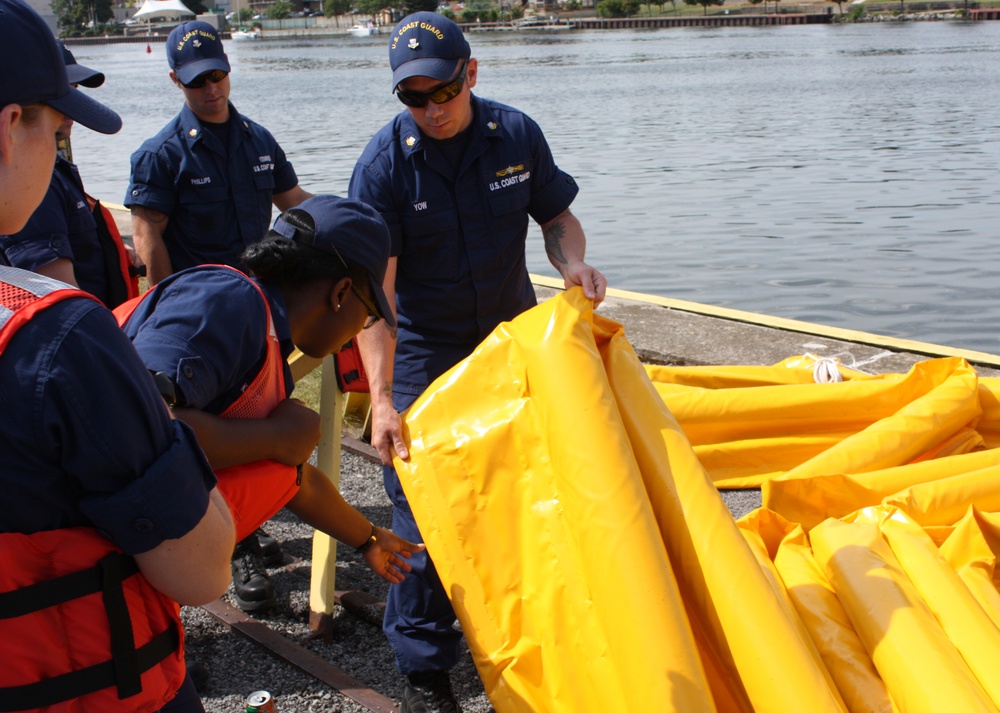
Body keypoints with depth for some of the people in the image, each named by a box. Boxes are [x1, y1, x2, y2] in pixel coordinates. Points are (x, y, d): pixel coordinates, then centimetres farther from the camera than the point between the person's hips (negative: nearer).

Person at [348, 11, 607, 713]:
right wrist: (381, 399, -29)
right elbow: (374, 288, -21)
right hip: (423, 357, -3)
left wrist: (573, 261, -17)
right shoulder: (385, 162, -17)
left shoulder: (517, 135, -7)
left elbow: (556, 215, 7)